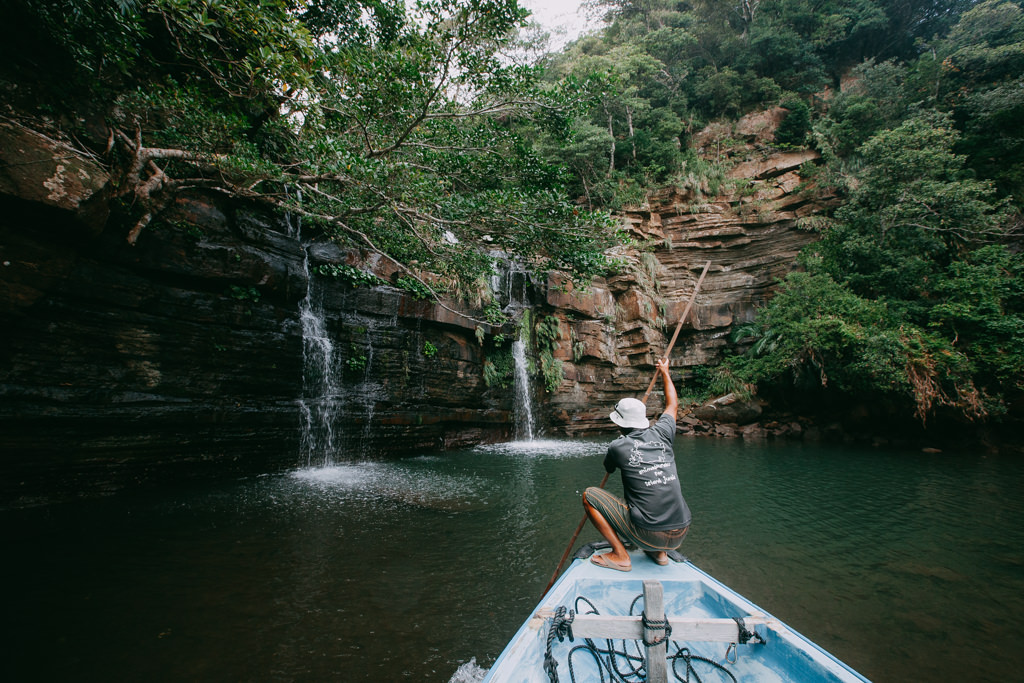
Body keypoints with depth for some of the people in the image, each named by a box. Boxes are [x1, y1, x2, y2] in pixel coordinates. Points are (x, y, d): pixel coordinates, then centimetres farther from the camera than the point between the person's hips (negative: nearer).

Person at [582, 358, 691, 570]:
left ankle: (620, 556, 3)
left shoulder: (618, 446, -7)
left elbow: (609, 469, 18)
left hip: (647, 535, -5)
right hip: (679, 536, 6)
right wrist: (664, 372, 38)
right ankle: (659, 553, 23)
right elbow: (673, 404, 24)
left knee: (589, 495, 5)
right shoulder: (661, 434, 2)